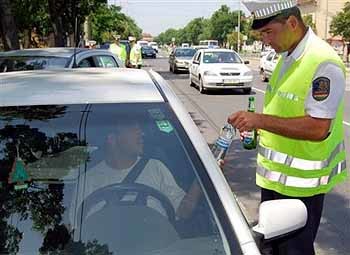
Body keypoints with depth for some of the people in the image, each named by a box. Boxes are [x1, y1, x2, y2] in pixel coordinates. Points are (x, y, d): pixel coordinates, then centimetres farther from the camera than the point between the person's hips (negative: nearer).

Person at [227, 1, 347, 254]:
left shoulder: (323, 64, -21)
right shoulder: (286, 57, 8)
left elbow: (317, 128, -27)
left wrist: (260, 120, -28)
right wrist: (253, 125, 4)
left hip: (301, 183, -9)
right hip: (274, 174, 9)